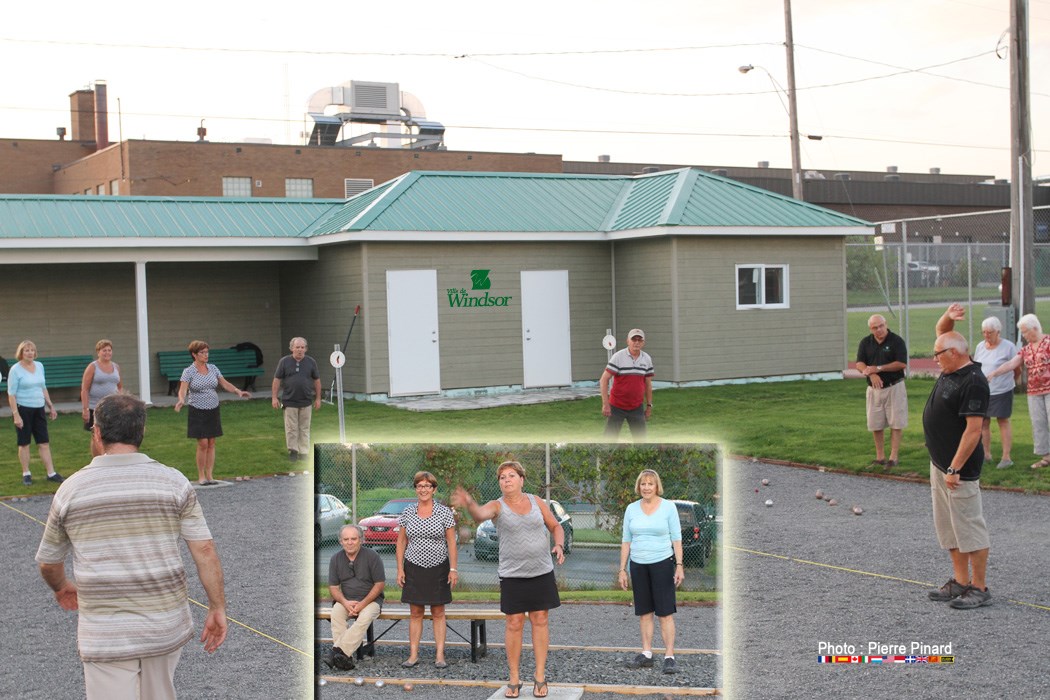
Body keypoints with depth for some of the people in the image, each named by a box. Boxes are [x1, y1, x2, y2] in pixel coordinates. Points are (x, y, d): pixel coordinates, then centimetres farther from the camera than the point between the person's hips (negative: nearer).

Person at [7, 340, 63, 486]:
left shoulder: (39, 366, 9)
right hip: (23, 409, -5)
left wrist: (51, 406, 17)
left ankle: (51, 473, 5)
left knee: (44, 442, 3)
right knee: (24, 443, 4)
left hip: (39, 409, 5)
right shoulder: (15, 370, -8)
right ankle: (26, 474, 13)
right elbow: (11, 394, -11)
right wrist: (16, 414, -17)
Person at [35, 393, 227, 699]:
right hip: (166, 627, 2)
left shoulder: (70, 489, -3)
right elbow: (204, 550, -8)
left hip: (104, 635, -2)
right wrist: (217, 608, 1)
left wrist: (61, 588, 31)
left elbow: (48, 562, 10)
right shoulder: (173, 482, -4)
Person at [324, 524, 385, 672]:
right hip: (345, 600, 3)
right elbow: (333, 587, 4)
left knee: (365, 617, -35)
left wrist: (362, 604, -16)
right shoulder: (336, 558, 3)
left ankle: (338, 651, -38)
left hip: (370, 599, -2)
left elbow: (380, 584, -6)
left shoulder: (372, 556, -7)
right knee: (336, 613, -30)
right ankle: (346, 658, -35)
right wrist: (345, 603, -15)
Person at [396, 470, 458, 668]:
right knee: (415, 613, 4)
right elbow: (401, 542, 8)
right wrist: (400, 569, 3)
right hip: (414, 568, 2)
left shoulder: (444, 512, -1)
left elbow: (451, 542, -1)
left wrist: (453, 569, -6)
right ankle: (413, 654, 9)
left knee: (438, 613, 4)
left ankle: (440, 655, 7)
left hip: (438, 568, -1)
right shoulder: (407, 513, 4)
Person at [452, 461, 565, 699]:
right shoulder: (497, 506, -6)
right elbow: (480, 514, -30)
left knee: (540, 621, 5)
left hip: (542, 572, 2)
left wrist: (559, 545, -6)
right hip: (512, 575, -2)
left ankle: (540, 677, 13)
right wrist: (468, 504, -53)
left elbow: (556, 526, 15)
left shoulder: (536, 502, 4)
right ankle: (514, 680, 9)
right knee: (514, 625, 0)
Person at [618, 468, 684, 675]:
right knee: (644, 612, 9)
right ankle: (646, 654, 16)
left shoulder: (668, 507, -1)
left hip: (662, 563, -4)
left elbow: (676, 539, -1)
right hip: (638, 565, 4)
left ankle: (669, 656, -4)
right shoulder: (631, 509, 7)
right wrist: (622, 569, 7)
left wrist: (679, 565, -10)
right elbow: (626, 541, 11)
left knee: (665, 611, -5)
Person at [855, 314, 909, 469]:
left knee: (896, 423, -2)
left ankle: (894, 456, 2)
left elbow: (902, 364, -14)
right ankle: (880, 457, 15)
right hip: (874, 388, 4)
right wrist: (871, 374, -22)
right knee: (875, 424, 6)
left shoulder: (896, 341, -8)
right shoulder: (865, 342, 5)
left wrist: (878, 368, -16)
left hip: (894, 387, -4)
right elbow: (859, 364, -2)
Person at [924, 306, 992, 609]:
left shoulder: (973, 382, -20)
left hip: (958, 469, -10)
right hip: (938, 464, 10)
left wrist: (954, 469, -25)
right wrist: (948, 317, -1)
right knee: (948, 528, 15)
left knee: (969, 528, -2)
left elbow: (973, 429, -24)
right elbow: (941, 331, 21)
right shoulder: (951, 370, 7)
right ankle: (960, 582, 23)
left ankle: (979, 589, 6)